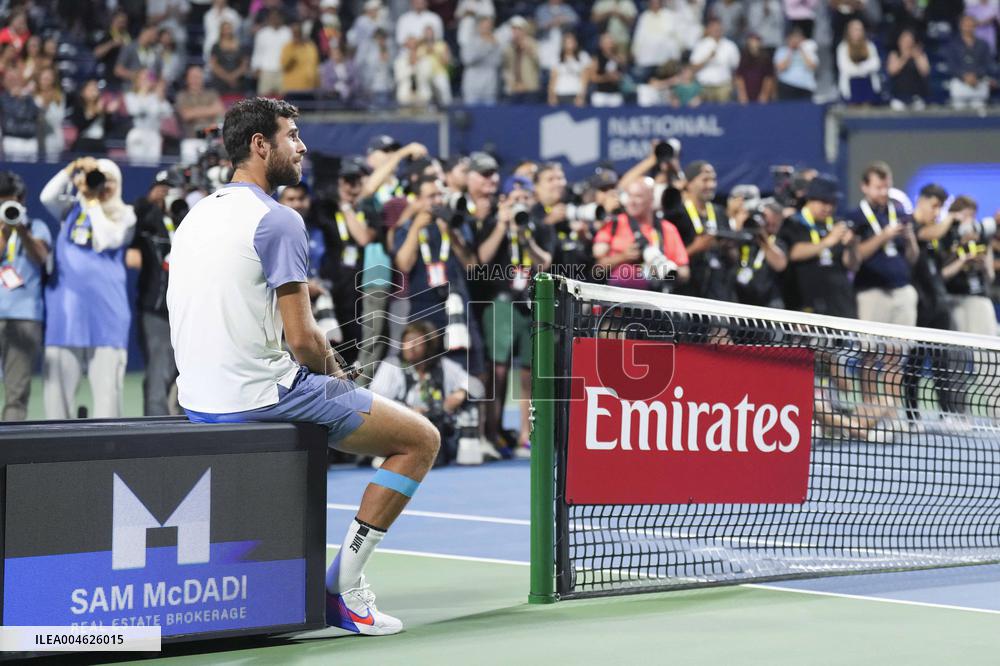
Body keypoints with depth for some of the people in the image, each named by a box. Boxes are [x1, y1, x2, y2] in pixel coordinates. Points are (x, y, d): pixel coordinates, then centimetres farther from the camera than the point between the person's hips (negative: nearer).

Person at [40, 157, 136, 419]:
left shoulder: (124, 215, 7)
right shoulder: (72, 209, 14)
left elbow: (107, 239, -11)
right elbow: (47, 197, -4)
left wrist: (93, 201, -5)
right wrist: (71, 171, -11)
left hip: (105, 308, -2)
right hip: (66, 306, 2)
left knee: (107, 382, -5)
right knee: (58, 381, 2)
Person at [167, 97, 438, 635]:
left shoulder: (195, 215, 13)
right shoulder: (278, 221, -14)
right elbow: (302, 339, -18)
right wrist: (333, 369, 4)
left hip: (198, 400, 9)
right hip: (260, 394, -9)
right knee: (420, 439, 0)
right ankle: (342, 587, -3)